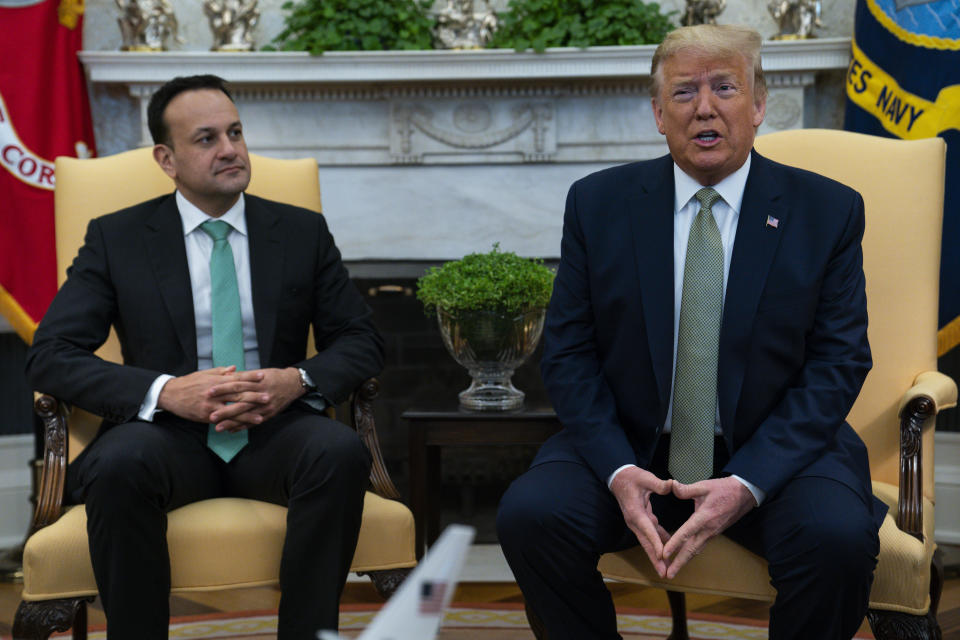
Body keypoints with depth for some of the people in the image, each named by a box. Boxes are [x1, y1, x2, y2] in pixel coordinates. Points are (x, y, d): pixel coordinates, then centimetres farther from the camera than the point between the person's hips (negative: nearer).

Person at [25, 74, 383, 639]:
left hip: (275, 432, 2)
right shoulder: (116, 238, 7)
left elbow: (362, 340, 11)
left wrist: (300, 381, -12)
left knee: (341, 452, -32)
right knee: (118, 465, -35)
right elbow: (50, 355, -2)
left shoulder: (303, 232, 12)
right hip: (168, 431, -1)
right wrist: (165, 391, -19)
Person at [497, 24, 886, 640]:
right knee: (529, 514, -25)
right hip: (629, 446, 1)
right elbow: (568, 352, 2)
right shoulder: (597, 203, 2)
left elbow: (839, 364, -4)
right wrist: (618, 469, -16)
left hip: (774, 452, -1)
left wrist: (746, 484, -18)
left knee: (838, 537, -30)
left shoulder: (828, 210, -1)